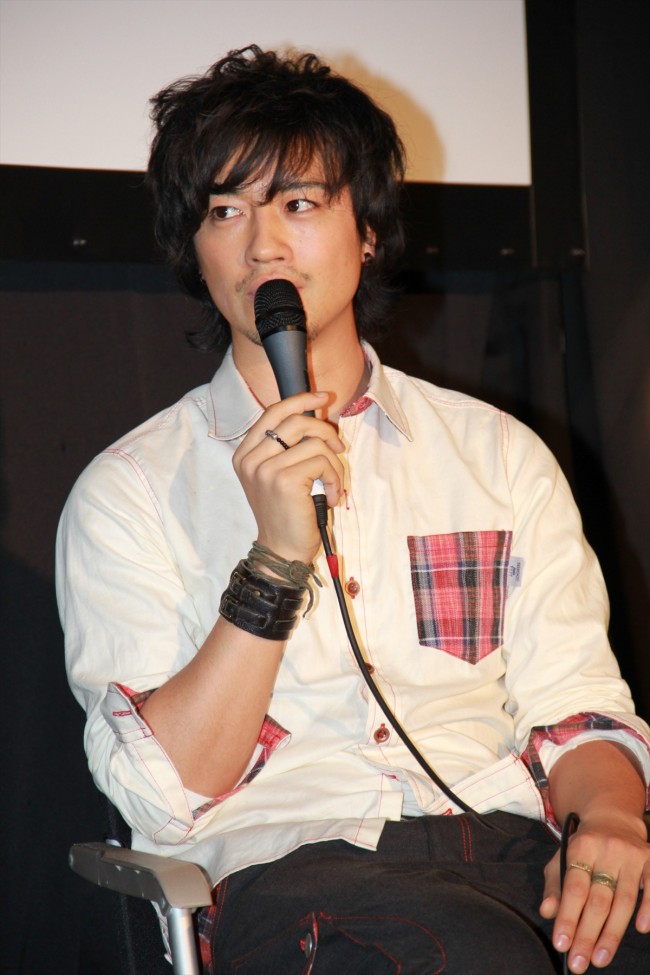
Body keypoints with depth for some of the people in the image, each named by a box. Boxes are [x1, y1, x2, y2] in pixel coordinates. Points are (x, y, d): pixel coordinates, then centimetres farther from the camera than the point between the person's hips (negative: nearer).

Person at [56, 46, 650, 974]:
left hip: (510, 839, 4)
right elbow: (163, 797, -2)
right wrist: (278, 560, -13)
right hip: (286, 869, -3)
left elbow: (575, 707, 11)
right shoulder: (127, 493, 7)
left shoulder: (502, 454, 16)